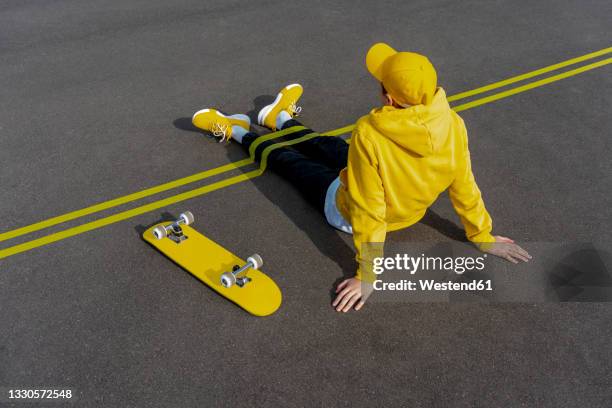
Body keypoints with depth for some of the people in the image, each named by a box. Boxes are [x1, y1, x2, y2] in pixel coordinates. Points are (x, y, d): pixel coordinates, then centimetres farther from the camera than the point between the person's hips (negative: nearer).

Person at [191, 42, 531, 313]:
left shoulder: (369, 134, -41)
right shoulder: (453, 125, -26)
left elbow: (368, 211, -35)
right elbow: (464, 189, -15)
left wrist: (366, 275, -22)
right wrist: (483, 237, 1)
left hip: (344, 212, -5)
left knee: (287, 158, 21)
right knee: (327, 145, 29)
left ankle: (236, 132, 51)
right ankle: (281, 119, 60)